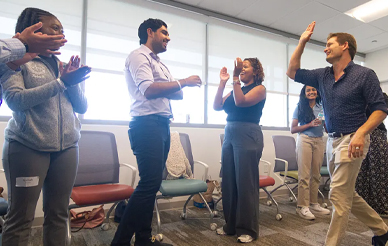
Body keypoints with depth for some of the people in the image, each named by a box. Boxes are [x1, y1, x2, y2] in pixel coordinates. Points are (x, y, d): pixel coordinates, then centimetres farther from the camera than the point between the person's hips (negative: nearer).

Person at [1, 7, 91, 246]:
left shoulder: (63, 66, 16)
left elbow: (83, 107, 11)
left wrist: (72, 82, -5)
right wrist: (61, 83, -13)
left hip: (67, 147, 5)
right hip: (28, 147, -4)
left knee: (58, 214, 9)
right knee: (21, 218, 3)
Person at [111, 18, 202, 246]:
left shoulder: (160, 64, 24)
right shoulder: (139, 56, -3)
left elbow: (179, 95, 19)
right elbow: (149, 90, -20)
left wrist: (161, 90, -1)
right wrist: (183, 82, -12)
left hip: (162, 125, 9)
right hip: (147, 124, -9)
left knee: (152, 183, 9)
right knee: (150, 183, -12)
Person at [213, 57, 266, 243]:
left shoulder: (259, 88, 3)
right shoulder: (236, 89, 18)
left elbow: (241, 102, -14)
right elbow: (217, 106, 7)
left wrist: (235, 78, -14)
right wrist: (222, 82, 4)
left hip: (248, 136, -6)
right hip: (229, 136, 6)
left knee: (245, 184, -1)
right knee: (228, 183, 8)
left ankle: (248, 229, 13)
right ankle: (231, 225, 22)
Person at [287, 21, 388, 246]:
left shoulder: (364, 74, -7)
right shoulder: (323, 76, 9)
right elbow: (293, 72, 12)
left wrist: (361, 132, -26)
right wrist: (302, 42, 8)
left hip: (351, 140, -7)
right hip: (332, 140, 7)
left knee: (339, 195, -5)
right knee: (347, 194, 17)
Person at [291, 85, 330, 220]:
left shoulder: (322, 108, 14)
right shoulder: (300, 108, 4)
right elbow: (293, 129, -2)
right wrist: (310, 124, -11)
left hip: (319, 141, 4)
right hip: (304, 140, -4)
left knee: (316, 174, 8)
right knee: (304, 175, -6)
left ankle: (314, 204, 18)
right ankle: (302, 206, -2)